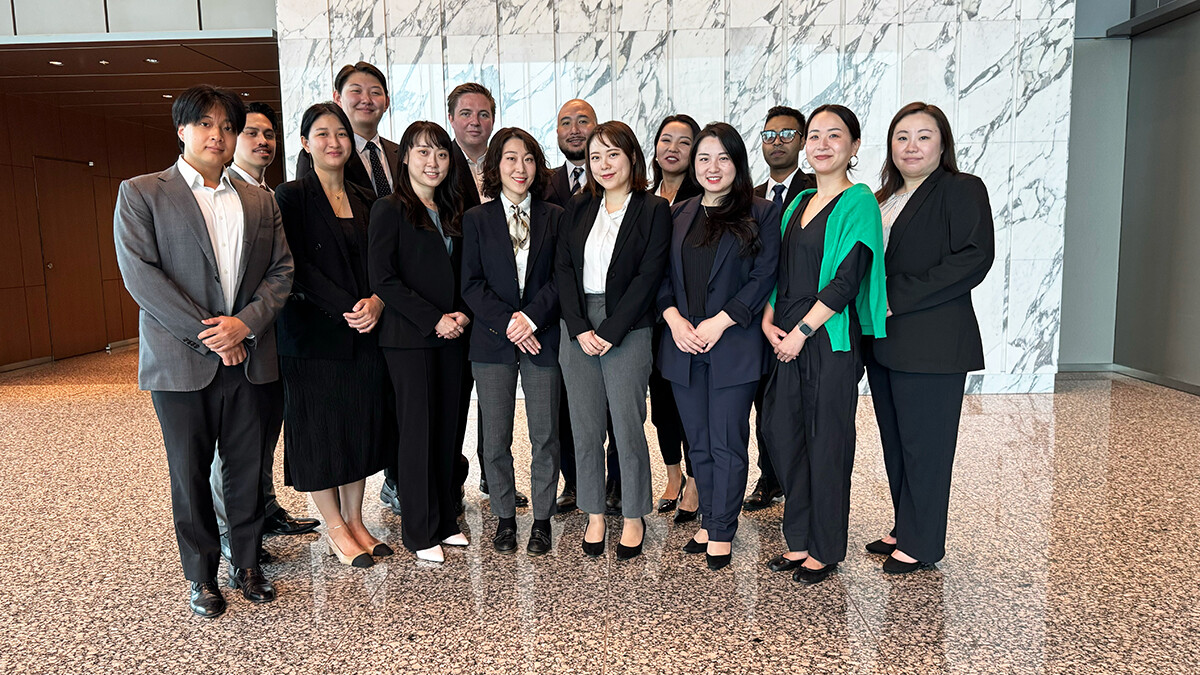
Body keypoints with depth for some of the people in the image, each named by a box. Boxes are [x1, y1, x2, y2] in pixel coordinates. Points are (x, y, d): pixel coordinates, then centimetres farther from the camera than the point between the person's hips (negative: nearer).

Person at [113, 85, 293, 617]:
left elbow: (281, 271, 6)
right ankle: (202, 577, 24)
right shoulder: (140, 193, 2)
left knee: (249, 470, 10)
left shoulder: (260, 201, 13)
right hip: (181, 363, -3)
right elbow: (140, 274, -9)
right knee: (190, 475, 8)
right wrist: (205, 333, -14)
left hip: (251, 360, 3)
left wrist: (245, 323, -11)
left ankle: (247, 565, 27)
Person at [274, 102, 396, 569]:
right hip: (314, 333, -5)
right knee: (319, 428, 3)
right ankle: (335, 530, 17)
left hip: (364, 335, 5)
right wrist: (345, 308, -19)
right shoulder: (292, 197, -4)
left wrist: (377, 301, -10)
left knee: (361, 426, 10)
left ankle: (354, 520, 23)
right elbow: (297, 267, -12)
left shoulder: (364, 199, 12)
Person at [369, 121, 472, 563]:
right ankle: (420, 532, 14)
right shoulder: (389, 210, -5)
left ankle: (446, 520, 23)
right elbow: (382, 279, -11)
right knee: (418, 432, 0)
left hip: (451, 337, 6)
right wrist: (434, 320, -14)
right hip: (409, 339, -6)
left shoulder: (452, 212, 14)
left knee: (450, 429, 9)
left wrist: (462, 314, -1)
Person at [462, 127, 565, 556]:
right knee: (496, 438, 6)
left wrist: (532, 318, -13)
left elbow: (560, 278, 1)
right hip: (493, 341, 0)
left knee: (545, 435, 5)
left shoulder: (554, 218, 7)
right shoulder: (476, 219, 6)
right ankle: (504, 517, 22)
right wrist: (507, 323, -12)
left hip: (543, 338, 0)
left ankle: (542, 519, 19)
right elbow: (471, 284, 0)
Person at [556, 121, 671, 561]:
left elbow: (648, 276, -8)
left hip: (627, 331, -4)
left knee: (628, 428, 0)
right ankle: (595, 515, 22)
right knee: (585, 429, 8)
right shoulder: (578, 208, 12)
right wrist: (579, 328, -7)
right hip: (578, 330, 4)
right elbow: (562, 269, 5)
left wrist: (610, 331, -13)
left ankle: (634, 517, 18)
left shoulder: (654, 210, 0)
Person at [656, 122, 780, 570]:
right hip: (683, 345, 5)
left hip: (733, 346, -4)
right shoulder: (679, 215, 13)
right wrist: (674, 318, -6)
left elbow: (763, 278, -8)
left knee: (727, 443, 0)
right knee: (698, 443, 12)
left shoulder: (761, 214, -1)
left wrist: (718, 323, -15)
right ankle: (708, 522, 25)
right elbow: (662, 276, 11)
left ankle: (721, 532, 14)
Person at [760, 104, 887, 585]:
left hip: (831, 340, -7)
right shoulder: (799, 203, 15)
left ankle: (825, 550, 18)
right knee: (781, 432, 9)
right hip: (788, 340, 7)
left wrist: (801, 331, -15)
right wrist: (769, 320, 0)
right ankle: (799, 540, 25)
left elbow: (847, 280, -14)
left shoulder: (858, 202, -7)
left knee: (827, 440, 2)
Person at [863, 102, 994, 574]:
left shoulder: (962, 190, -4)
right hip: (883, 340, 7)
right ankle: (903, 529, 26)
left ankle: (922, 544, 13)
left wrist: (898, 297, -17)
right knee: (895, 442, 13)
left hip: (932, 344, -7)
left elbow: (974, 260, -16)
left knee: (924, 444, 0)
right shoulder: (882, 200, 18)